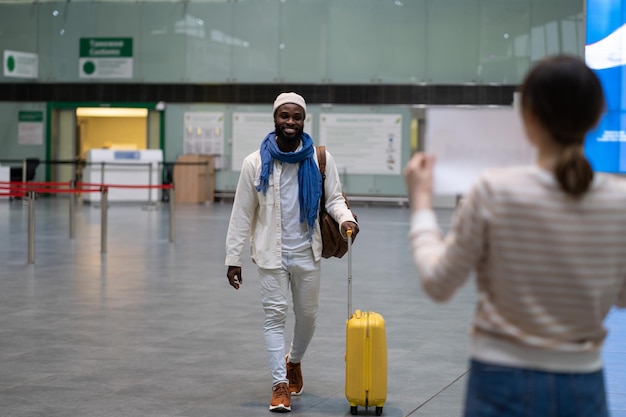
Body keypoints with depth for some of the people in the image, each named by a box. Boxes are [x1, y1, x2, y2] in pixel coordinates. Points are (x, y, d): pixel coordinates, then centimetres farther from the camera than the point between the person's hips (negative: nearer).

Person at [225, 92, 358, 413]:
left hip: (307, 252, 2)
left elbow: (334, 198, 1)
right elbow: (242, 214, -2)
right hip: (271, 253, -2)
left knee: (307, 315, 14)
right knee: (275, 315, -2)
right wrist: (233, 259, -3)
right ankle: (280, 384, 4)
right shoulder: (255, 163, -5)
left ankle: (294, 361, 42)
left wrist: (345, 218, -23)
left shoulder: (321, 160, -3)